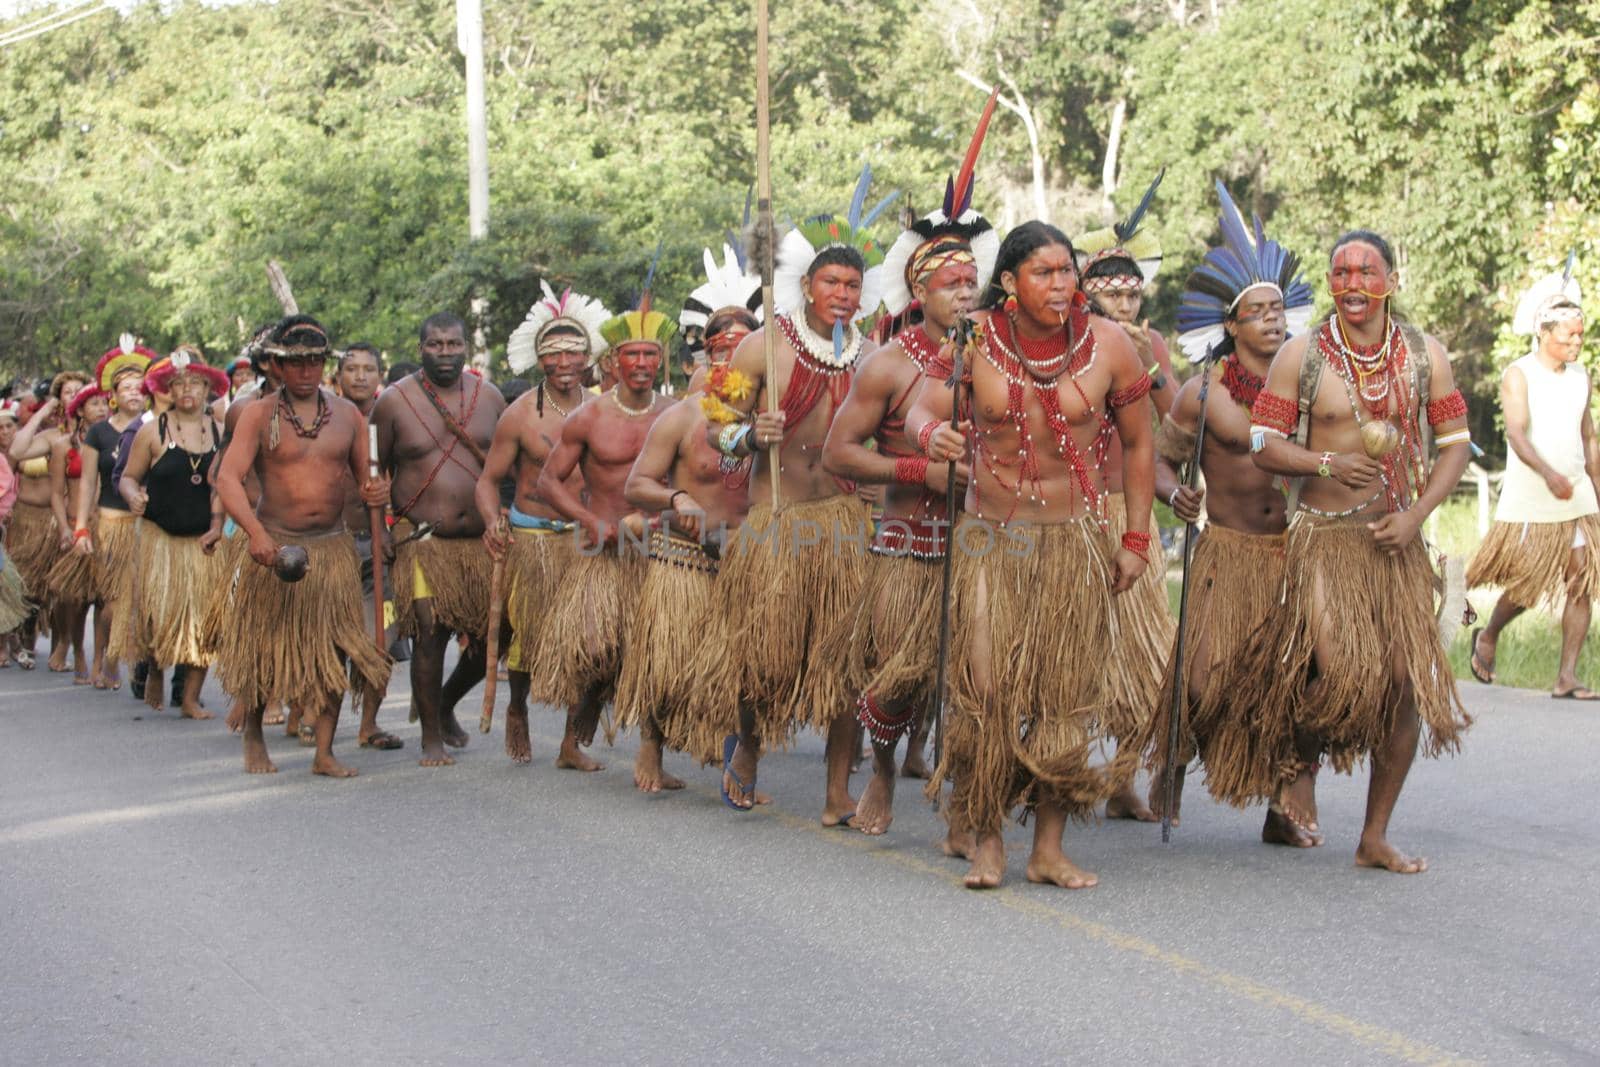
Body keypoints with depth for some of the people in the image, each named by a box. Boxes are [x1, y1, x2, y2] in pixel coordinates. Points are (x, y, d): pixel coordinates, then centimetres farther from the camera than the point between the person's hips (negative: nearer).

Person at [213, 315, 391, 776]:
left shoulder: (347, 414, 8)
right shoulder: (260, 415, -4)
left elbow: (365, 475, 15)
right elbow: (228, 478, -13)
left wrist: (375, 489, -11)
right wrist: (256, 533, -29)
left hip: (333, 548, 2)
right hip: (275, 546, -2)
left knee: (334, 650, -2)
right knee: (266, 648, 6)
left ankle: (324, 751, 3)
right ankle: (253, 738, 26)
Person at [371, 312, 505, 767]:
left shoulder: (489, 397, 9)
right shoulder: (394, 400, 0)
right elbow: (376, 473, 6)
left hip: (482, 539, 3)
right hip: (423, 539, -3)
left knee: (492, 636, 3)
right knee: (429, 634, -9)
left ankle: (445, 703, 31)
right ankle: (431, 736, 6)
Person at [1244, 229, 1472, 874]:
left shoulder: (1424, 355, 4)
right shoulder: (1301, 355, -2)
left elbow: (1455, 442, 8)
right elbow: (1263, 444, -1)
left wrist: (1416, 513, -6)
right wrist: (1328, 464, -18)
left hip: (1395, 538, 3)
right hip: (1321, 536, -3)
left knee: (1405, 682, -1)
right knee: (1340, 673, -18)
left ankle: (1375, 836, 12)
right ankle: (1300, 769, 16)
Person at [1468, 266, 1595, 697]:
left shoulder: (1581, 376, 11)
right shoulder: (1518, 376, -7)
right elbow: (1517, 434, -20)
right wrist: (1548, 473, -36)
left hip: (1577, 499, 5)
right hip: (1529, 501, -5)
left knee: (1582, 582, -5)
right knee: (1528, 584, 0)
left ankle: (1567, 678, -3)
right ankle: (1487, 637, 29)